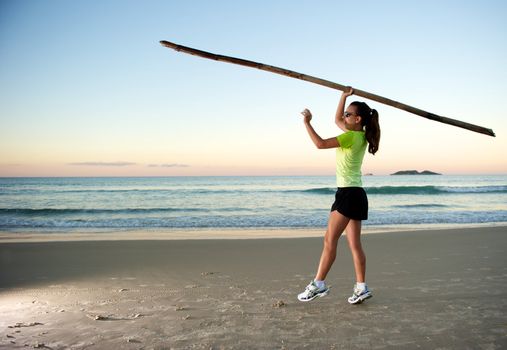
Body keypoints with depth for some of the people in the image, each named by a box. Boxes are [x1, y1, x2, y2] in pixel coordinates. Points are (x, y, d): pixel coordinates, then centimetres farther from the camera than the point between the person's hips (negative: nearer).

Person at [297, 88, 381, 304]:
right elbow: (337, 120, 28)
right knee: (354, 244, 8)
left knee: (330, 240, -8)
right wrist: (344, 97, 22)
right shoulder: (360, 135, 13)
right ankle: (361, 287, 9)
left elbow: (320, 144, -22)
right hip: (356, 194, 10)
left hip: (348, 193, -10)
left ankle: (318, 284, -7)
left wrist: (307, 122, -14)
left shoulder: (352, 136, -14)